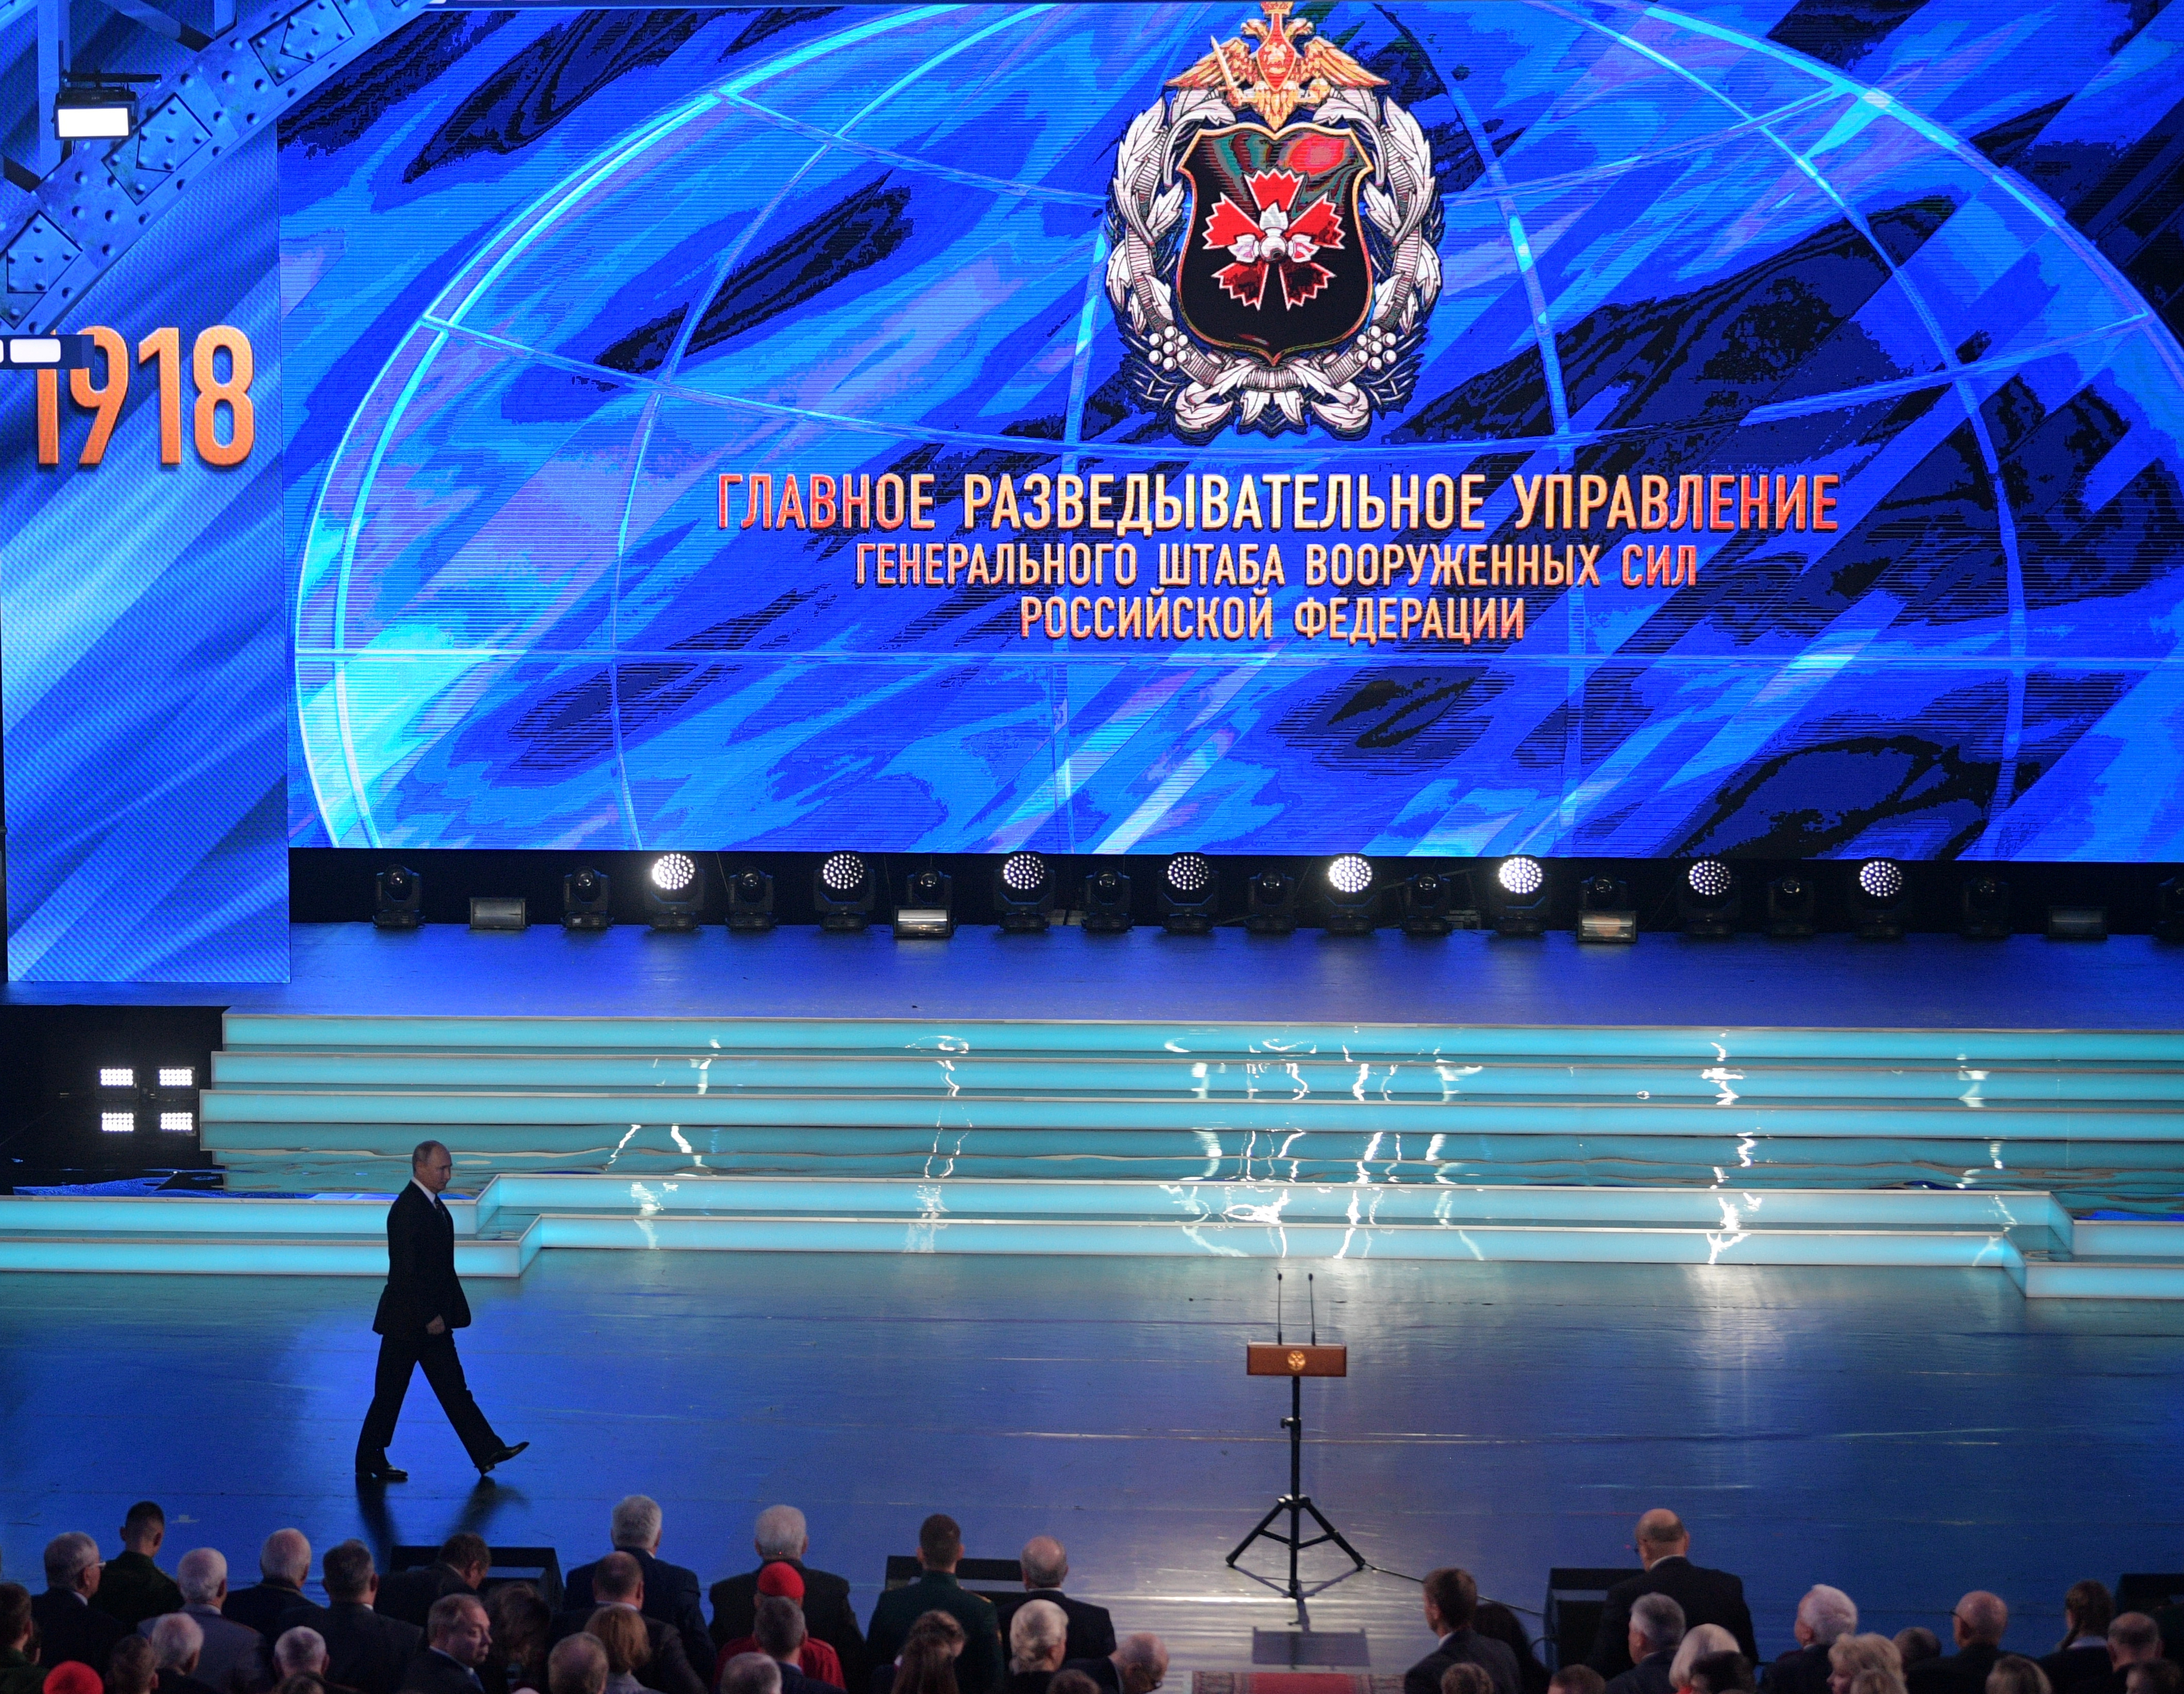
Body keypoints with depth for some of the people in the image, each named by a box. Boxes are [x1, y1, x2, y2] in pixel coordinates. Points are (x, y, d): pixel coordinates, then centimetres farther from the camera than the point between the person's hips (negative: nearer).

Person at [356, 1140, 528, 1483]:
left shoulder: (433, 1203, 10)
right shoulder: (407, 1209, -20)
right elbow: (405, 1271, -23)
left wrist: (446, 1313, 14)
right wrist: (429, 1317, -21)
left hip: (431, 1318, 9)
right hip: (408, 1321, -9)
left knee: (453, 1388, 8)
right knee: (389, 1394, 2)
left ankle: (487, 1452, 7)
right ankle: (369, 1464, 13)